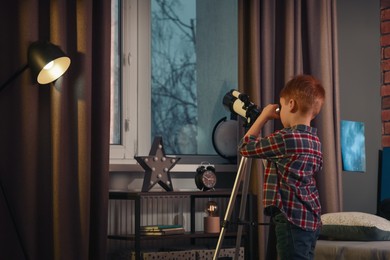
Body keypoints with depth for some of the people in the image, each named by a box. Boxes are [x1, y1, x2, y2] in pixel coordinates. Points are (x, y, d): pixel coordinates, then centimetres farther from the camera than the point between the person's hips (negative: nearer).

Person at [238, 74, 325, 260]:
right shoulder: (314, 140, 11)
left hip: (293, 221, -9)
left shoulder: (286, 138, -16)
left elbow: (245, 147, -5)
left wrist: (264, 116, 5)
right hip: (309, 220, 9)